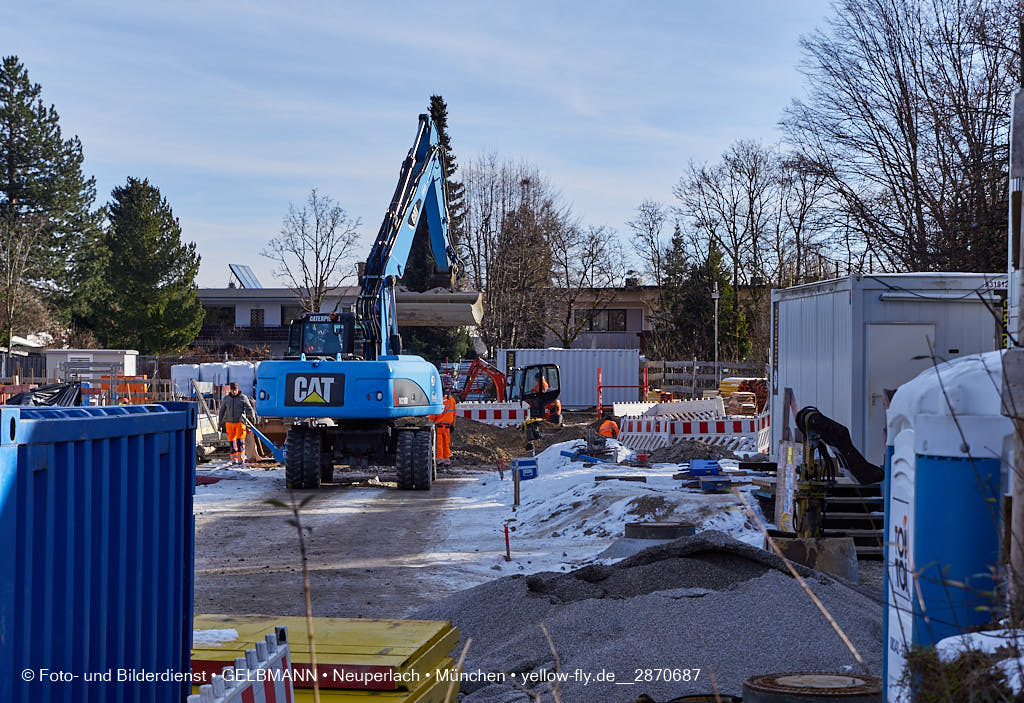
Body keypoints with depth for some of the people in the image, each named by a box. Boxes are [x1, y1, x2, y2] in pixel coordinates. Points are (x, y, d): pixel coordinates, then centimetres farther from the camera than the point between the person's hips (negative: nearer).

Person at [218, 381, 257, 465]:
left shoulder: (243, 397, 0)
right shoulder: (226, 399, 9)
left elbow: (249, 409, -2)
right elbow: (221, 411, 17)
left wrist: (253, 418, -17)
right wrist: (220, 423, 14)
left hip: (240, 422, -3)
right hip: (229, 423, 3)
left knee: (240, 441, -11)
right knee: (232, 442, 5)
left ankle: (241, 458, -11)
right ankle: (234, 459, 12)